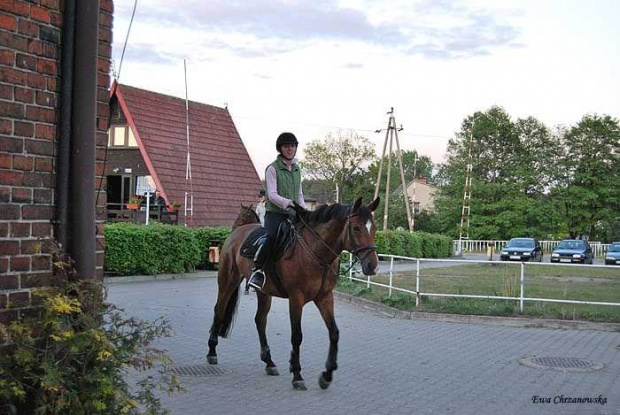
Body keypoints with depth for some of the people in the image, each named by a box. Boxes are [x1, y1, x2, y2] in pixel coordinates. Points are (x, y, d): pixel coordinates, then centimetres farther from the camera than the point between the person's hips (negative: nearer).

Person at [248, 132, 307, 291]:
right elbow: (272, 195, -12)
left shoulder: (297, 169, 17)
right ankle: (257, 269, -18)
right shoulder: (272, 168, -2)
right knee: (271, 236, -33)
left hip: (293, 214, 6)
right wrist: (288, 203, -28)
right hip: (275, 213, -6)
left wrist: (304, 211, 3)